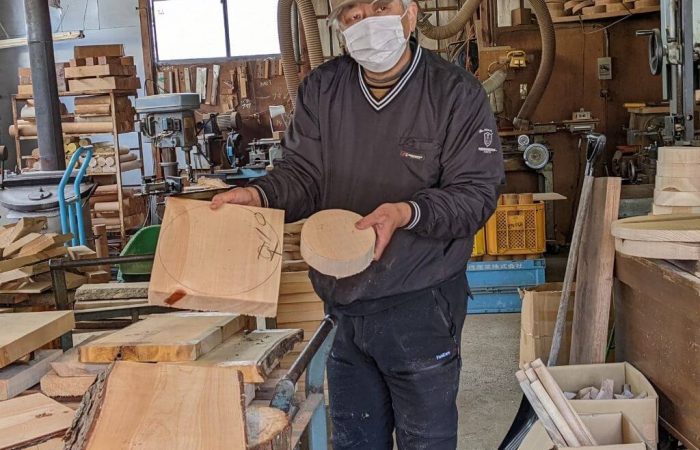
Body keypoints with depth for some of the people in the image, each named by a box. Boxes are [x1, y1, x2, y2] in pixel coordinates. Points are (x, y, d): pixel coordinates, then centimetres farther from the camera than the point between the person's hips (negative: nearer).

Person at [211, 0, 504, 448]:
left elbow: (476, 192, -12)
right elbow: (303, 172, 0)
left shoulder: (456, 93, -10)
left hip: (420, 305, -4)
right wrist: (259, 195, -22)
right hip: (343, 302, 4)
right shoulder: (321, 90, 2)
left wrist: (408, 213, -30)